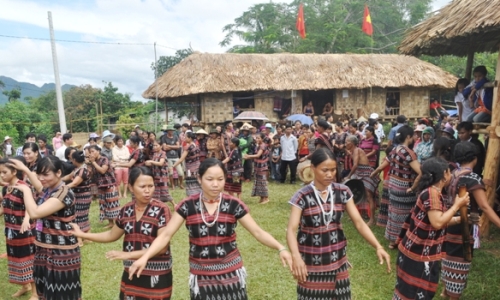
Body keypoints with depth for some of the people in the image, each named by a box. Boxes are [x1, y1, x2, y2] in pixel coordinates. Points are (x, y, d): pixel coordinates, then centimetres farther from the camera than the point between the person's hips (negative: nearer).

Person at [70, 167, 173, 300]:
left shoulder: (161, 210, -17)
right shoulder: (126, 210, 0)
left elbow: (162, 247, -20)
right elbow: (112, 235, 15)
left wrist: (128, 255, -23)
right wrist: (82, 234, 11)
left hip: (156, 274, -5)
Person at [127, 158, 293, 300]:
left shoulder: (234, 205, -8)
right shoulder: (187, 206, -8)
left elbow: (257, 232, -7)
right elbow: (165, 235, -8)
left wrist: (280, 248, -22)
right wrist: (144, 257, -22)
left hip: (231, 274, 0)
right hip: (201, 276, 0)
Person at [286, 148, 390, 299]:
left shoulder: (343, 192, -3)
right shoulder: (302, 196, -13)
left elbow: (359, 222, -5)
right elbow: (291, 229, -19)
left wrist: (378, 247, -18)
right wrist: (295, 256, -37)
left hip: (337, 260, 3)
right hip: (311, 262, -3)